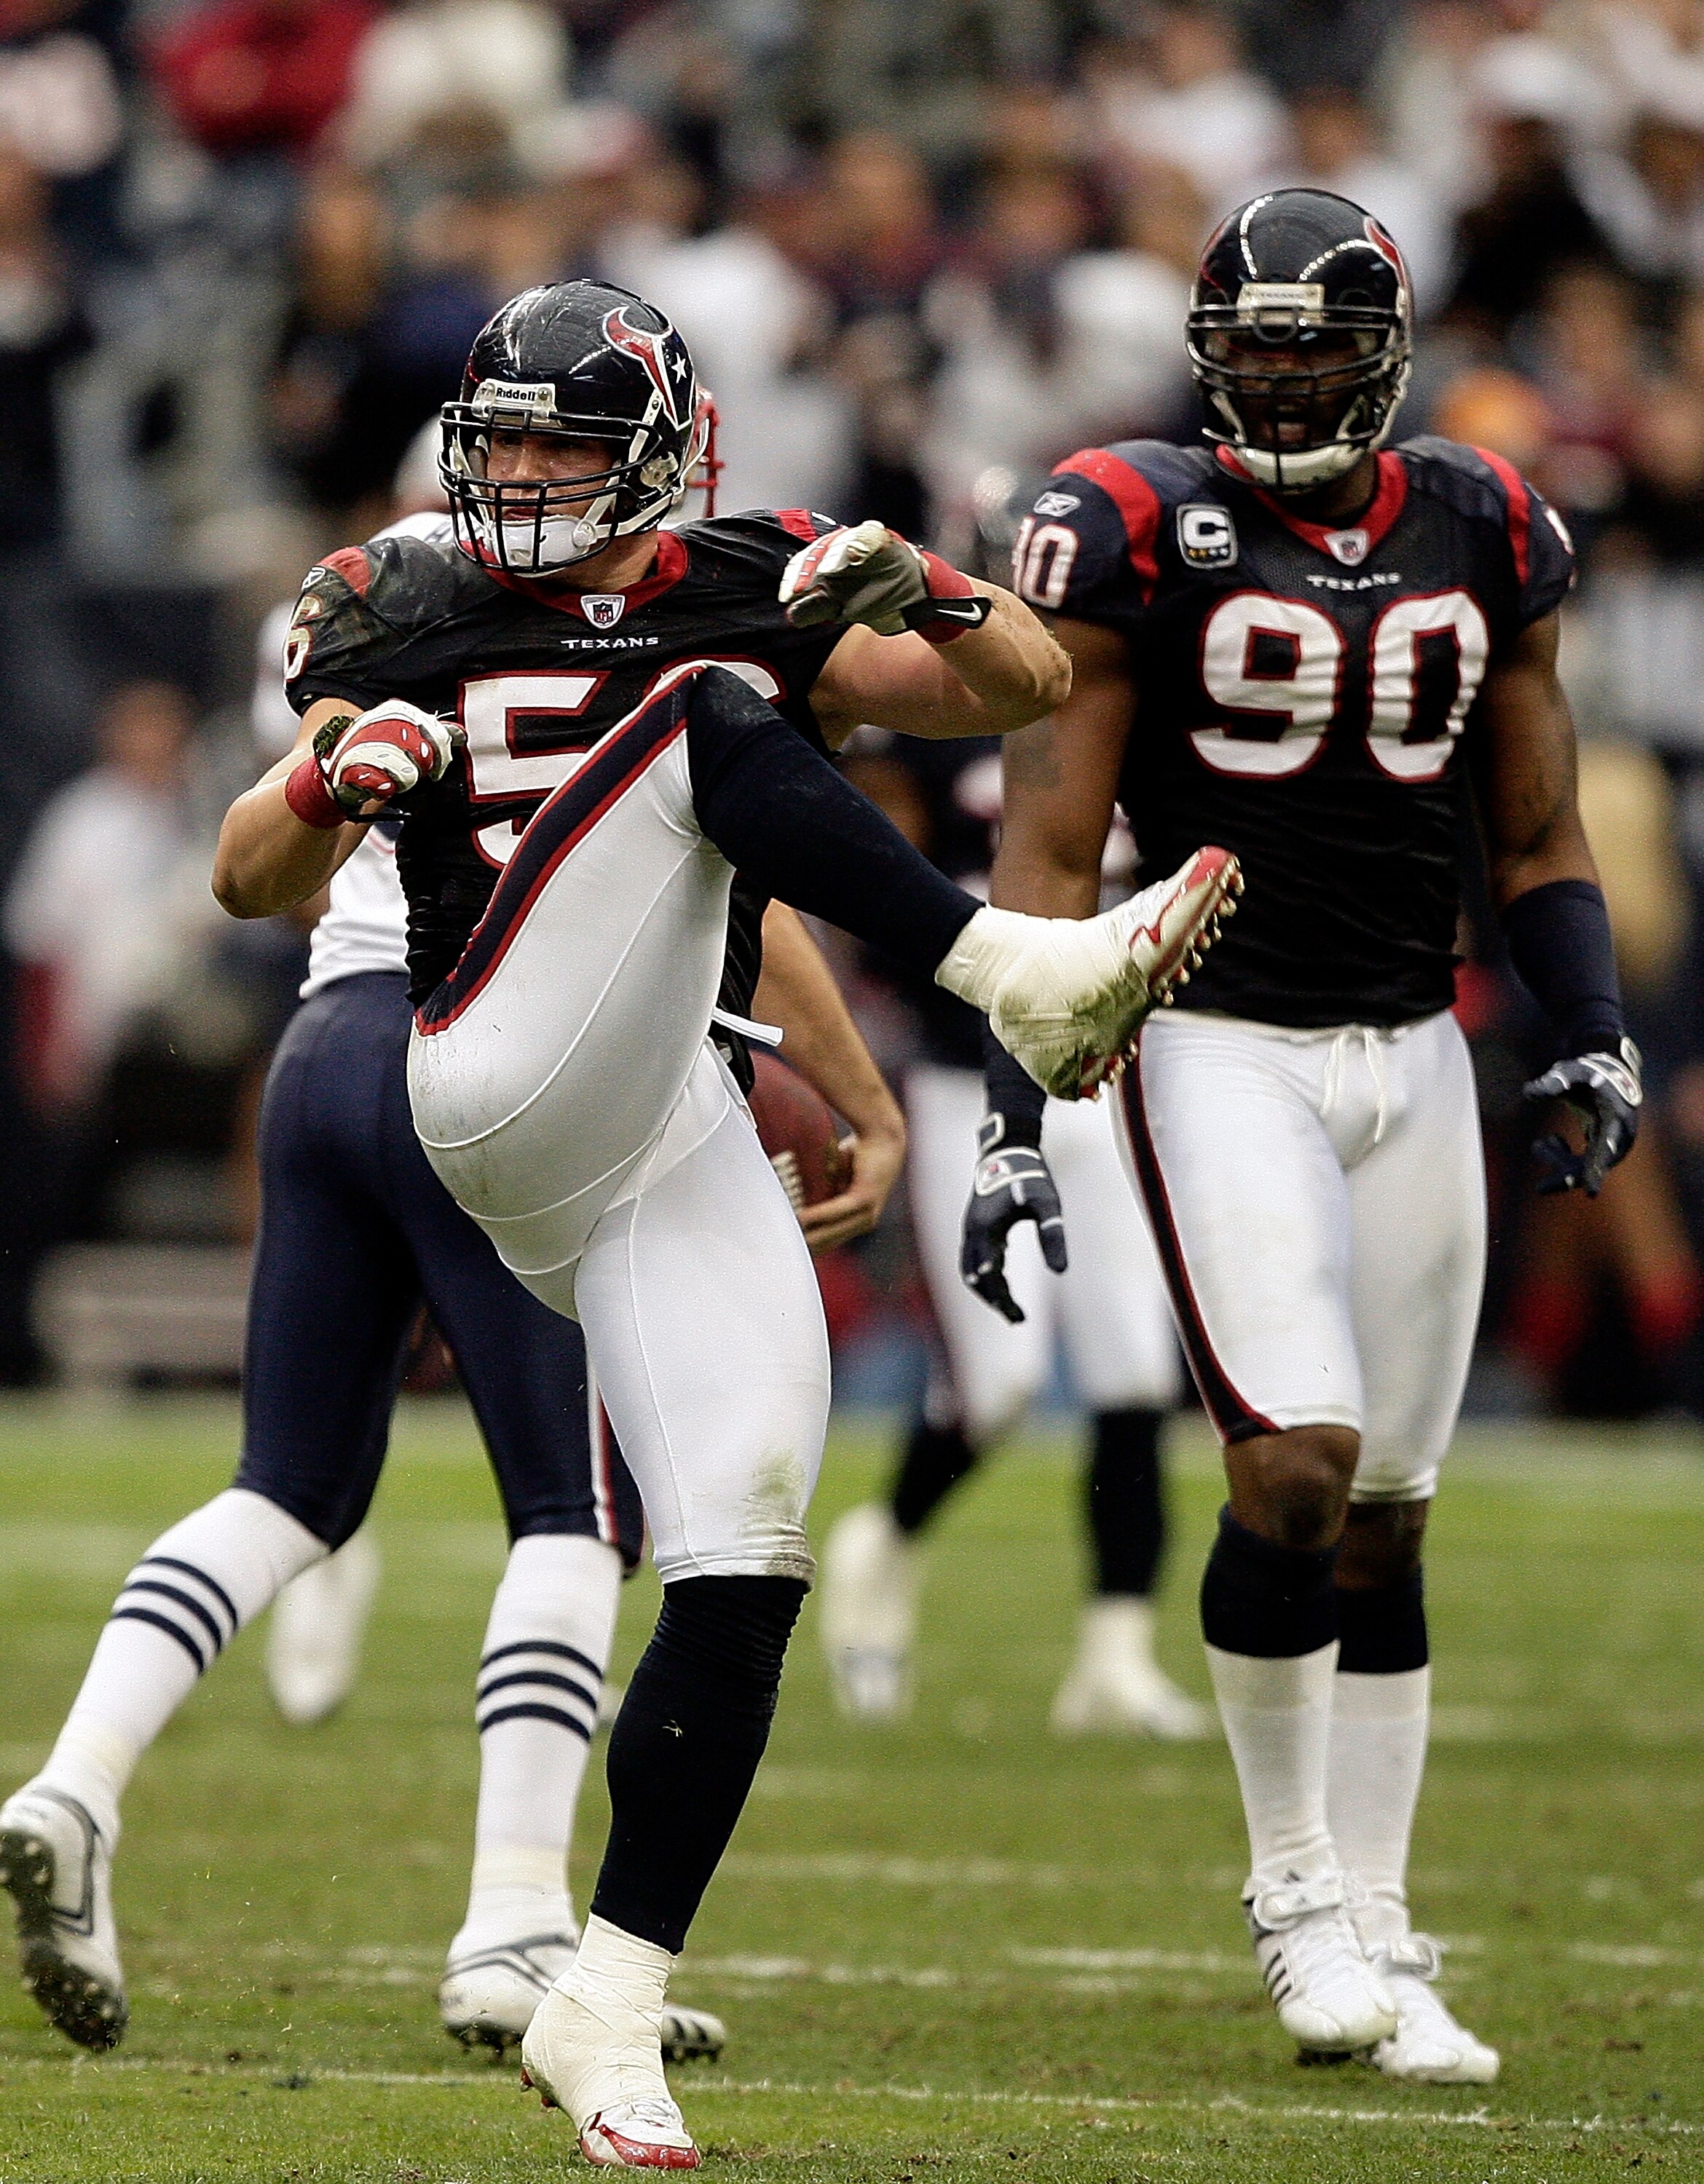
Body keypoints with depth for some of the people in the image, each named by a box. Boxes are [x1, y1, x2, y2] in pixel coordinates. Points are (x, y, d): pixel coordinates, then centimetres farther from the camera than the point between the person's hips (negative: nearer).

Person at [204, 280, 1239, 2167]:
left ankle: (607, 2011, 0)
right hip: (501, 1097, -3)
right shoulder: (421, 621, 13)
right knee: (715, 717, -19)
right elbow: (254, 885, 11)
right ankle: (1030, 983, -36)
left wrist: (920, 591, -10)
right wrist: (335, 779, -11)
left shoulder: (751, 594, 15)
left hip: (677, 1151, 3)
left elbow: (1025, 690, 11)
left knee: (740, 1580, -8)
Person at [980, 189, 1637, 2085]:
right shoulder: (1138, 532, -5)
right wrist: (1016, 1114, -10)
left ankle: (1374, 1941, 13)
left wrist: (1590, 1037, -1)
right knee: (1298, 1461, -19)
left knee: (1385, 1518, 6)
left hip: (1412, 1056, 4)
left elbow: (1536, 838, 15)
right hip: (1222, 1049, -4)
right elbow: (1049, 854, -4)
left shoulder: (1484, 538, 7)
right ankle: (1294, 1891, -1)